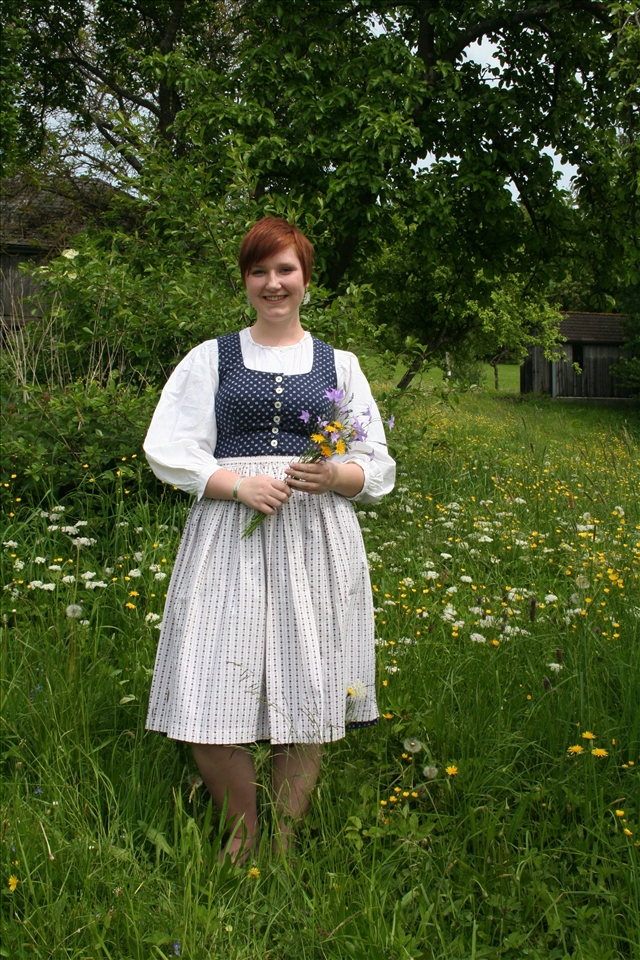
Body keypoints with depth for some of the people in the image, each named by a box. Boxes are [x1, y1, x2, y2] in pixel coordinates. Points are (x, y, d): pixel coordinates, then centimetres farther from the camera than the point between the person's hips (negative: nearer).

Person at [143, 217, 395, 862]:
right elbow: (167, 451, 5)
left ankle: (283, 841, 20)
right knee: (210, 702, -7)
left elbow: (378, 467, 13)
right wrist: (237, 483, -11)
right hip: (229, 541, -1)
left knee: (308, 697, 0)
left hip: (315, 542, 1)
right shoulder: (211, 358, 11)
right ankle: (241, 833, 18)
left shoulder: (339, 365, 14)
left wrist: (336, 476, -9)